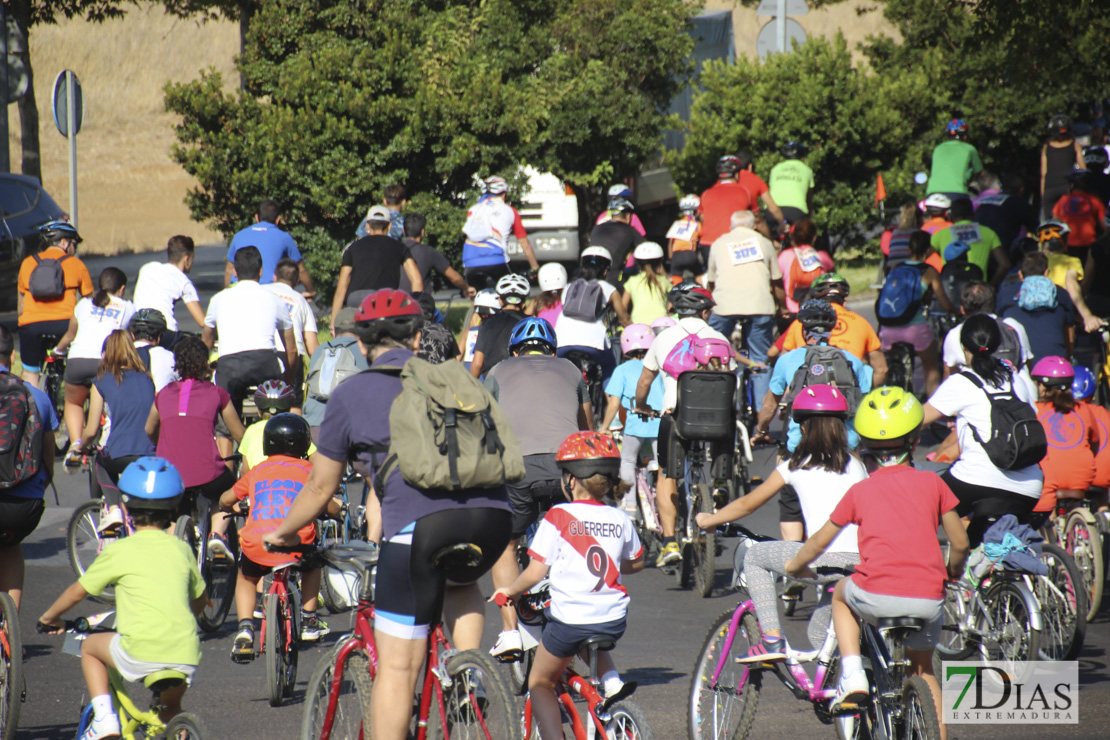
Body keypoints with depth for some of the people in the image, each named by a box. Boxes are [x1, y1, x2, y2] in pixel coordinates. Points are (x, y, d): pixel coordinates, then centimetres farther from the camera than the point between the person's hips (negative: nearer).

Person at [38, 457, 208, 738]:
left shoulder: (119, 552, 5)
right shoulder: (182, 550, 16)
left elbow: (77, 592, 16)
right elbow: (201, 598, 30)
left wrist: (48, 618, 35)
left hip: (142, 649, -4)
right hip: (186, 654, 4)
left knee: (90, 646, 24)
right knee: (170, 708, 33)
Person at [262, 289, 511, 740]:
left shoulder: (351, 395, 16)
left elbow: (320, 488, 23)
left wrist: (283, 533, 41)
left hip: (419, 524, -4)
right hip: (492, 517, 4)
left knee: (396, 668, 1)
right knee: (460, 581, 37)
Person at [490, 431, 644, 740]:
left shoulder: (558, 517, -9)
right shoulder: (620, 520, 3)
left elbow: (535, 573, -10)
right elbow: (636, 563, 19)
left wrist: (510, 591, 8)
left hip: (568, 619, -4)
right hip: (613, 621, 4)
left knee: (540, 683, 17)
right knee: (594, 644, 40)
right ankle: (610, 678, 13)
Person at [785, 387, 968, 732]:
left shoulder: (860, 491, 11)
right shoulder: (932, 483, 11)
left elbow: (820, 540, 22)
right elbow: (960, 543, 14)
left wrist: (795, 565, 42)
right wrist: (953, 571, 36)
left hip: (878, 596, -2)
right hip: (928, 600, 2)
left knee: (842, 594, 32)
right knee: (923, 667, 27)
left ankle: (852, 678, 14)